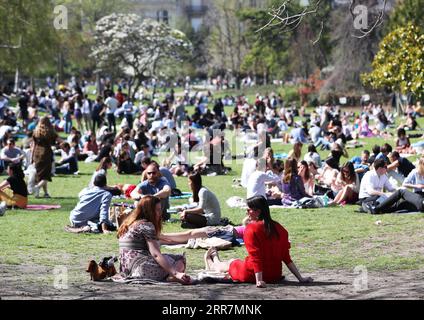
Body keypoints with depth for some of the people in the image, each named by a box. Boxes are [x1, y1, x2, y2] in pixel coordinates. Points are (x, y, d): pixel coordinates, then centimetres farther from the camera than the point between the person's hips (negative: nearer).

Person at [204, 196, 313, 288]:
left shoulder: (251, 228, -16)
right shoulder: (279, 228, 2)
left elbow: (255, 256, -21)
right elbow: (287, 257, 0)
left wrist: (258, 280, -24)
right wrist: (300, 278, 2)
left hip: (253, 275, -5)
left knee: (232, 263, 28)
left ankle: (213, 265, 58)